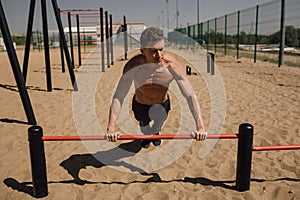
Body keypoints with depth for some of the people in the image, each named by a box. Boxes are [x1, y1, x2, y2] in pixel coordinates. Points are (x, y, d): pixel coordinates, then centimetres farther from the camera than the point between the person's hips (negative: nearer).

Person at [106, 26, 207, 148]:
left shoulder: (171, 65, -34)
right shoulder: (134, 66, -35)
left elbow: (190, 96, -34)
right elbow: (118, 97, -36)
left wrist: (200, 126, -43)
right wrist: (111, 127, -46)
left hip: (162, 105, 1)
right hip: (140, 105, -1)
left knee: (158, 126, 31)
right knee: (145, 131, 27)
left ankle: (155, 133, 70)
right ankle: (146, 136, 66)